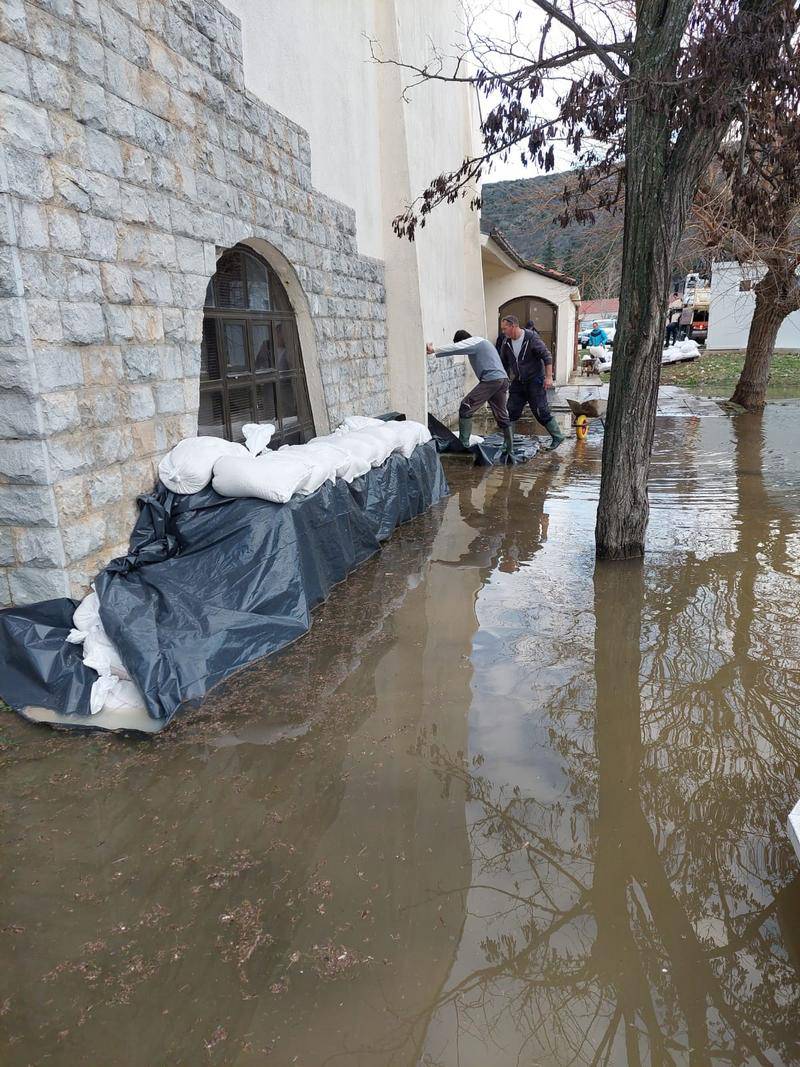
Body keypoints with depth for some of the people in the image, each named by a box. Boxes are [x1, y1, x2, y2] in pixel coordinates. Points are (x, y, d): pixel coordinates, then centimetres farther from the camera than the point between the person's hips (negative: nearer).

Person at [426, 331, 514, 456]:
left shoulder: (474, 342, -2)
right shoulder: (482, 342, 29)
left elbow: (456, 348, -14)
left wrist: (434, 351, -14)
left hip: (491, 380, -10)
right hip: (503, 379, 10)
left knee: (466, 408, -6)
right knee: (502, 416, 13)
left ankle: (463, 443, -9)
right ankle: (510, 450, 16)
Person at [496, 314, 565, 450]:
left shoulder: (531, 338, -16)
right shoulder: (506, 342, 1)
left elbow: (547, 356, -14)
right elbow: (503, 363, 14)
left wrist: (548, 377, -20)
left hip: (535, 380, -6)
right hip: (518, 382, 6)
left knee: (541, 411, -5)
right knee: (511, 411, 3)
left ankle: (557, 437, 8)